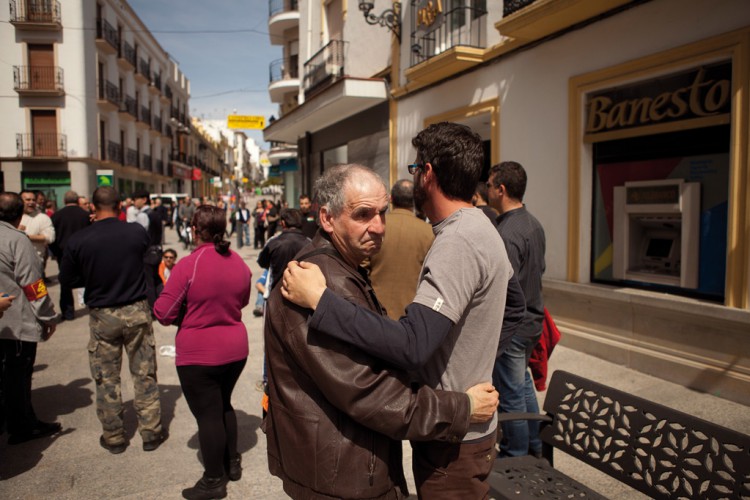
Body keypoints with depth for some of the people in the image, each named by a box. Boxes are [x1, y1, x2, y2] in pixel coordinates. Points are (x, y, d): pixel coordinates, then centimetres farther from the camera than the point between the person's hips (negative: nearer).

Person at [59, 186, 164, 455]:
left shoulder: (78, 240, -11)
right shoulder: (138, 232, -9)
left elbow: (67, 278, 1)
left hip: (102, 316, 0)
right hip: (137, 311, 1)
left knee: (106, 379, 13)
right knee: (144, 375, 11)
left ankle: (114, 437, 25)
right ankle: (151, 432, 20)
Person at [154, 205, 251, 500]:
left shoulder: (188, 265, -19)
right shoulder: (238, 262, -2)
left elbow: (163, 314, -14)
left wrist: (189, 312, 4)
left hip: (199, 354, -6)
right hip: (235, 349, 6)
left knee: (207, 414, 8)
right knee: (224, 405, 24)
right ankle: (232, 464, 38)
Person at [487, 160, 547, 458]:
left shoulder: (507, 233, -24)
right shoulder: (534, 224, 5)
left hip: (512, 325, -9)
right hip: (533, 318, 10)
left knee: (511, 394, 7)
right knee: (522, 381, 24)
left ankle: (516, 457, 24)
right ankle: (534, 447, 40)